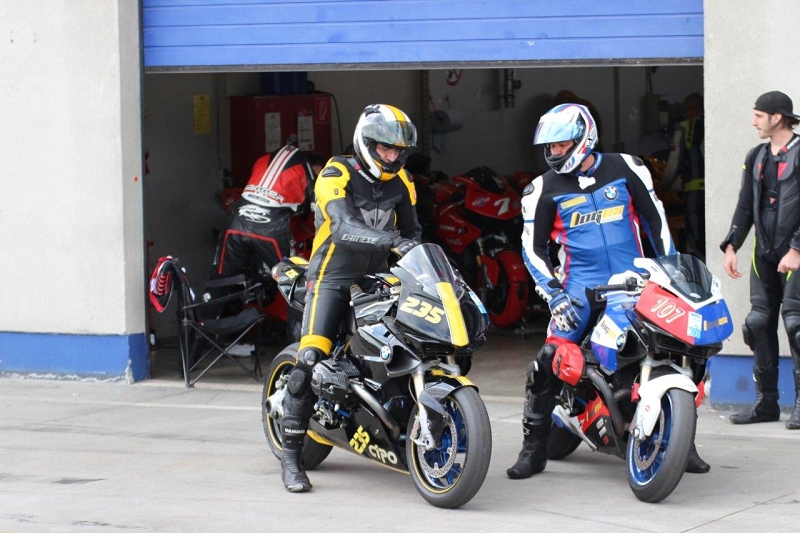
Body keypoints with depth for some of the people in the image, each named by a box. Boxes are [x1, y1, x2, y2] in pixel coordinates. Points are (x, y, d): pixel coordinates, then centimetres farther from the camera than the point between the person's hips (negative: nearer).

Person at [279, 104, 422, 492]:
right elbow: (345, 227, -29)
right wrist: (392, 240, -43)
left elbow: (411, 230, 15)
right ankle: (291, 455, -12)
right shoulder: (337, 176, -13)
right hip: (332, 277, -6)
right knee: (310, 361, -17)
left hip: (375, 278, 6)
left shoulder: (400, 181, 6)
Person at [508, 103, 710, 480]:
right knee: (548, 360, -15)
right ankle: (533, 450, -3)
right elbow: (533, 247, 4)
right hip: (581, 287, -1)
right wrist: (554, 293, -9)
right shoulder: (544, 189, 2)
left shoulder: (625, 169, 3)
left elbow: (654, 218, 11)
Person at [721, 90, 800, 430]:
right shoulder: (756, 158, 15)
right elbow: (746, 206, 16)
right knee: (759, 324, 5)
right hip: (764, 254, 7)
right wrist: (731, 246, 6)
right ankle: (766, 401, 11)